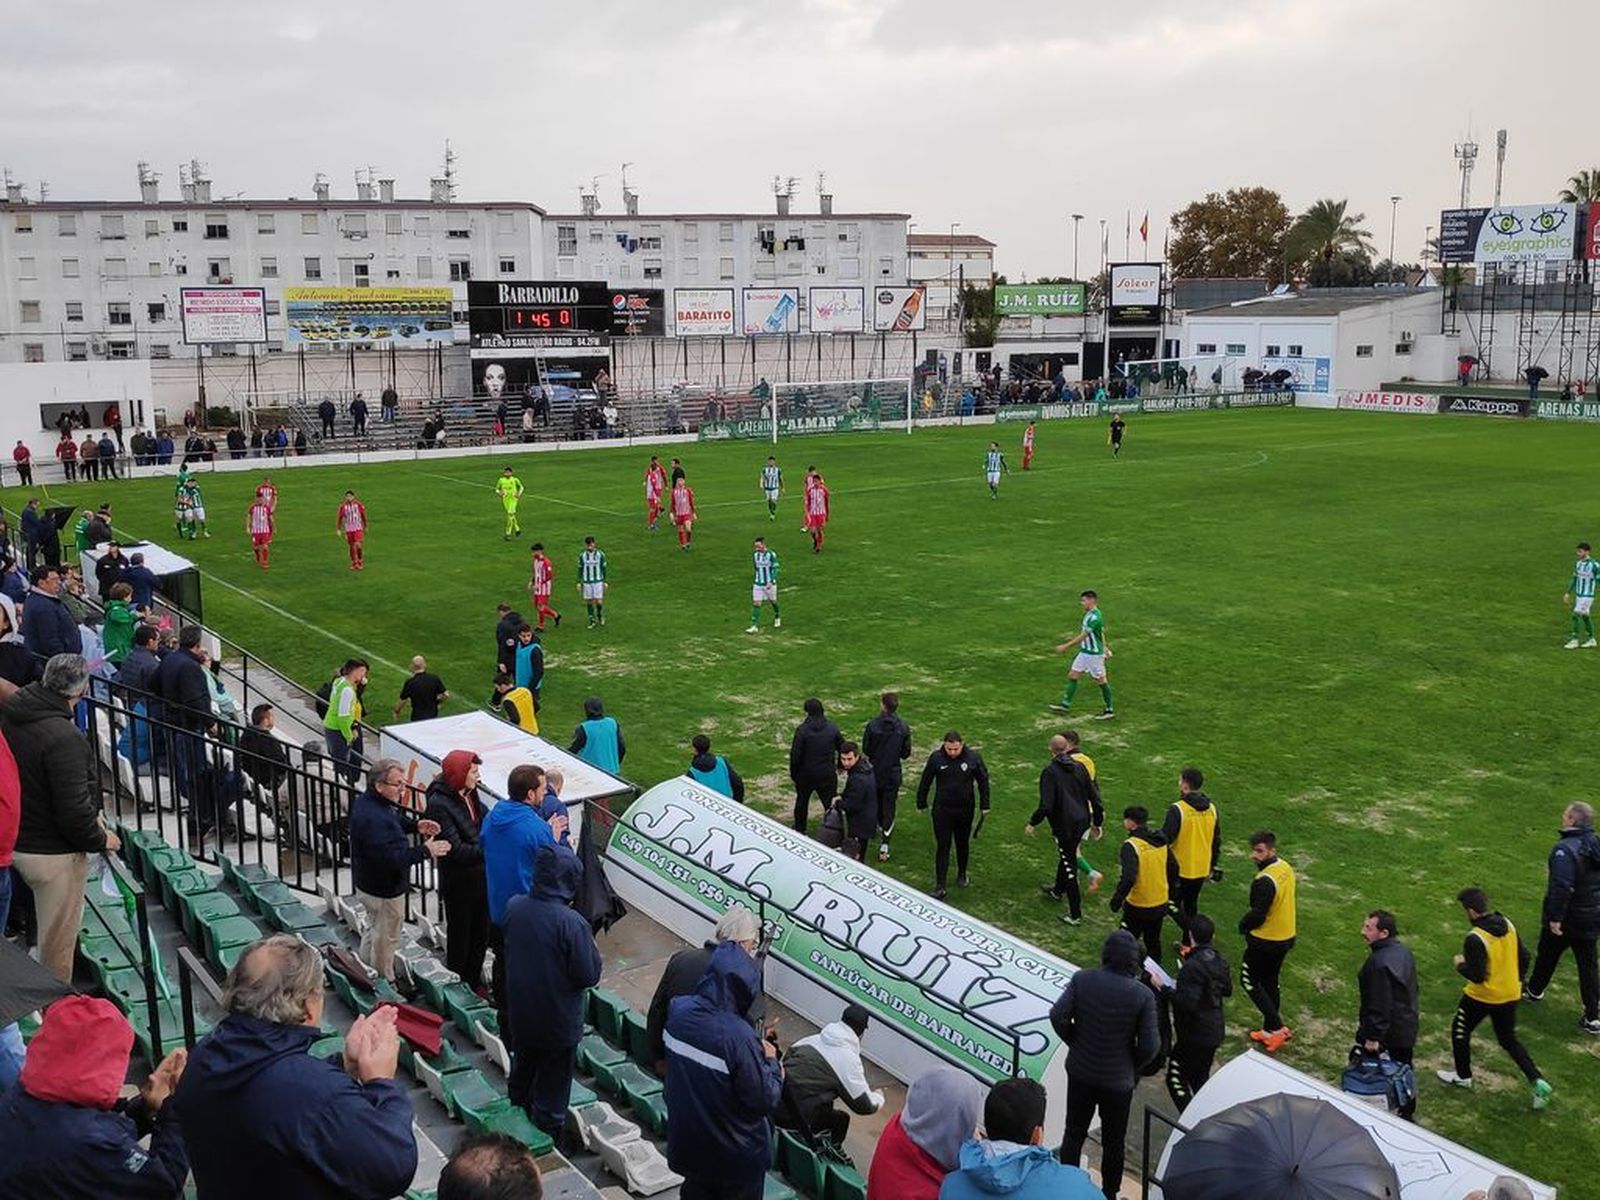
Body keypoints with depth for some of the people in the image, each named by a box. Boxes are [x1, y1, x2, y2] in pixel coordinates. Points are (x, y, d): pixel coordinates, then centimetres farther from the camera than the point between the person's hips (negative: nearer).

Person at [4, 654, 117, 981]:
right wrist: (100, 839, -8)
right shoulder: (64, 738, -29)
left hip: (17, 842, 8)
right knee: (57, 945, 8)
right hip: (53, 853, -8)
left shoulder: (10, 714, -2)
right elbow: (73, 809, -28)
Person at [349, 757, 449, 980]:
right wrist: (425, 851, -32)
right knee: (385, 939, 10)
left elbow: (393, 822, 16)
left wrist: (415, 825, -2)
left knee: (373, 930, 28)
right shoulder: (373, 818, -35)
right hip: (384, 891, -11)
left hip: (367, 884, 11)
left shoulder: (365, 802, -2)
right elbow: (392, 857, -36)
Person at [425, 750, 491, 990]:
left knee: (481, 935, 19)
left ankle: (474, 981, 36)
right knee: (459, 937, 10)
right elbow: (455, 849, -25)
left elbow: (484, 830, 8)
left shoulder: (470, 797, 3)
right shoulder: (439, 804, -21)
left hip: (481, 878, 7)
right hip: (459, 883, -7)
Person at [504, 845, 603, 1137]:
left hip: (520, 1012, 5)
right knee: (553, 1080, 16)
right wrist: (591, 947, -6)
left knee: (522, 1066, 29)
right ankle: (547, 1132, 30)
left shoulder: (514, 907, -13)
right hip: (559, 1022, -5)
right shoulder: (572, 923, -30)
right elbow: (589, 976, -21)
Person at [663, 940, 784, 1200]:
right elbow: (765, 1100, -24)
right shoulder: (741, 1039, -34)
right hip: (737, 1150, -5)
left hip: (689, 1137, 5)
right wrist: (770, 1060, -7)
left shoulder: (678, 1009, -15)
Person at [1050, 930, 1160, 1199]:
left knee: (1074, 1133, 21)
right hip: (1118, 1080, -2)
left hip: (1080, 1072, 2)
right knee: (1113, 1141, 19)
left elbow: (1058, 1016, -17)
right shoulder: (1143, 995, -19)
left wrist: (1075, 1042, 1)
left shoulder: (1082, 979, -15)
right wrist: (1133, 1067, 1)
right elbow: (1150, 1045, -18)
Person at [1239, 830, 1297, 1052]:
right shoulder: (1286, 868, -1)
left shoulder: (1265, 881, -29)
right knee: (1270, 982, 20)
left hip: (1265, 941, -8)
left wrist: (1243, 925, -3)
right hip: (1286, 937, 8)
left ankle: (1276, 1027, 4)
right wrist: (1249, 920, 12)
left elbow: (1257, 915, -24)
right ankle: (1271, 1030, 28)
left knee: (1249, 981, 7)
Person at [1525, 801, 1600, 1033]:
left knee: (1547, 955, 19)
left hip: (1566, 918, -6)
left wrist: (1555, 917, -25)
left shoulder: (1565, 849, -26)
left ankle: (1535, 991, 41)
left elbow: (1561, 887, -33)